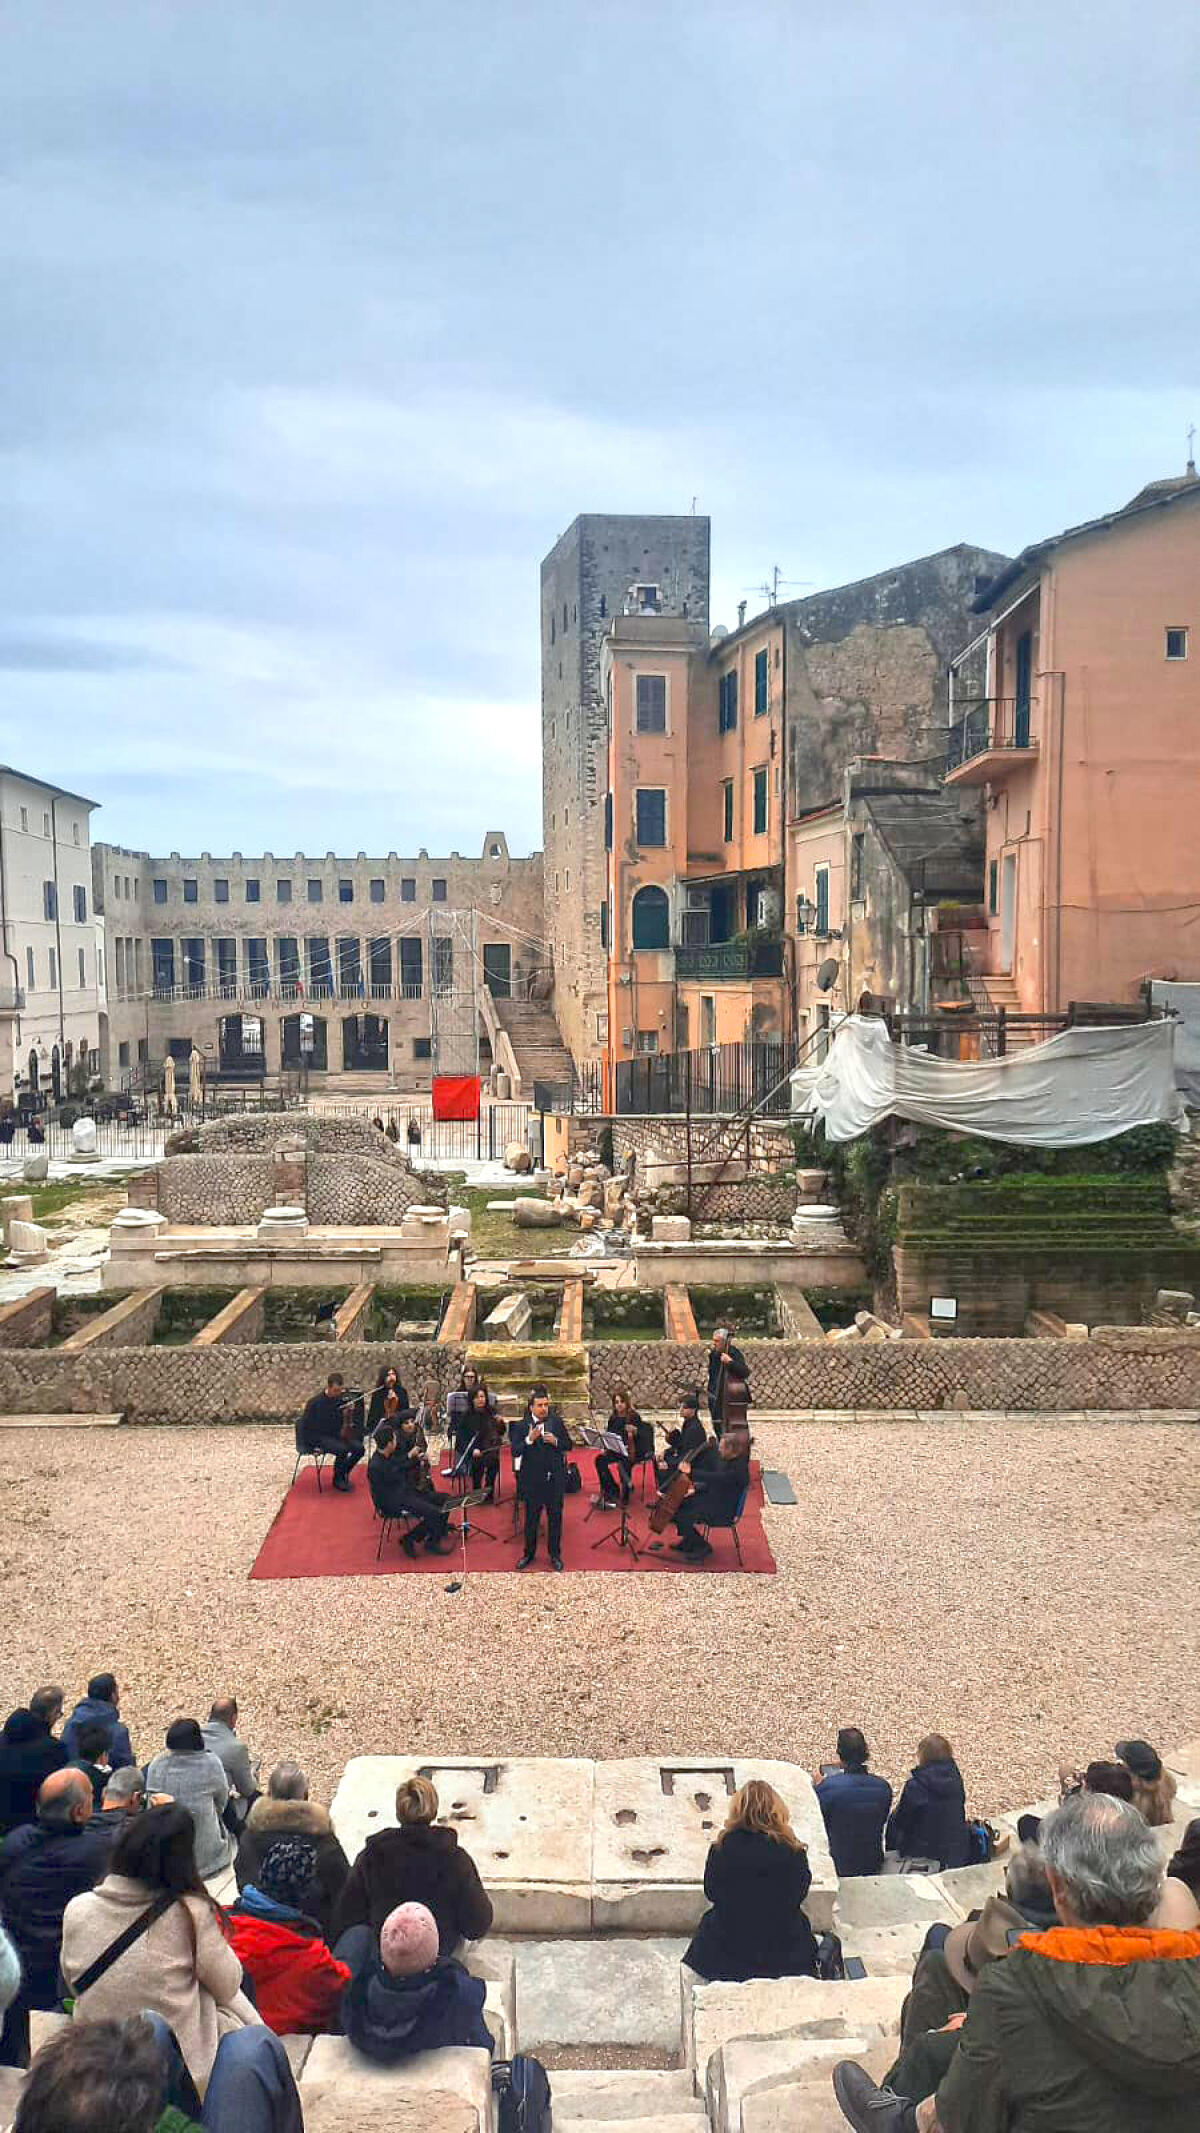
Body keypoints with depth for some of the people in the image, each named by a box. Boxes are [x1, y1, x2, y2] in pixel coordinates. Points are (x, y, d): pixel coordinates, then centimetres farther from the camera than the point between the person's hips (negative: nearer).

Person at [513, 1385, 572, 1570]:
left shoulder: (557, 1422, 0)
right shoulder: (521, 1426, -6)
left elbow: (568, 1446, 3)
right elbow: (515, 1452, -13)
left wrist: (555, 1441, -16)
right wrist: (529, 1439, -27)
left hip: (555, 1477, 1)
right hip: (532, 1479, -1)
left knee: (555, 1516, 10)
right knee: (531, 1518, 10)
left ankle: (555, 1555, 23)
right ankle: (529, 1553, 27)